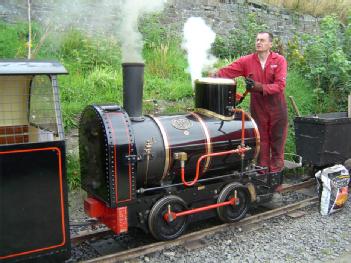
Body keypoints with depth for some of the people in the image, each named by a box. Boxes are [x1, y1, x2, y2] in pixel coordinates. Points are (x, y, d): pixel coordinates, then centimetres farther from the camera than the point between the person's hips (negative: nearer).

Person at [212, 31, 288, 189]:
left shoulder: (279, 60, -6)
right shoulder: (247, 61, -2)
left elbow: (280, 85, -16)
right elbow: (227, 71, -11)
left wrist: (259, 87, -26)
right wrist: (214, 76, -30)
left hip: (277, 108, -1)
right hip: (257, 108, 1)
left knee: (277, 140, 7)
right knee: (261, 140, 9)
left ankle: (276, 171, 19)